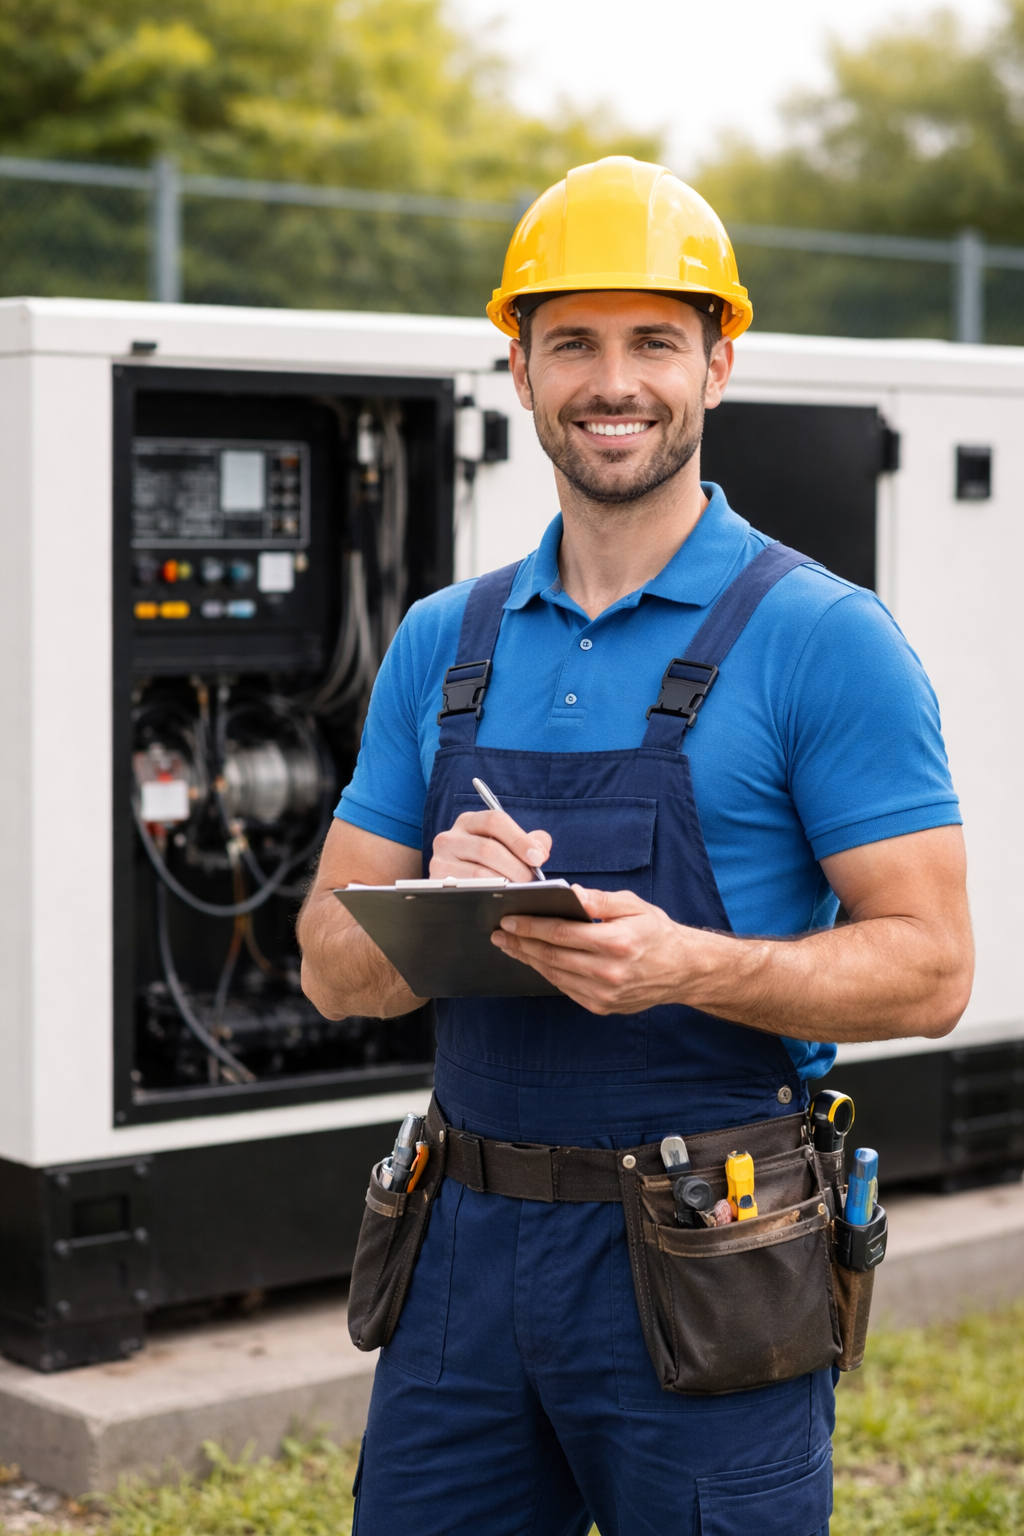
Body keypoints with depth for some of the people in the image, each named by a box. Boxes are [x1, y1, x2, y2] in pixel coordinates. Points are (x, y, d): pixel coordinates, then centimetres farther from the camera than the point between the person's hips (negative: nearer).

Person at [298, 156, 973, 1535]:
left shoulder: (823, 639, -6)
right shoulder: (445, 644, 10)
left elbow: (928, 968, -9)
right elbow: (334, 968, 10)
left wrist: (687, 966, -25)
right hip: (471, 1248, 5)